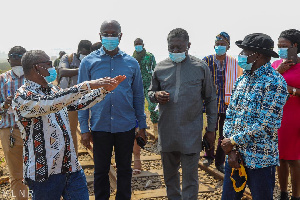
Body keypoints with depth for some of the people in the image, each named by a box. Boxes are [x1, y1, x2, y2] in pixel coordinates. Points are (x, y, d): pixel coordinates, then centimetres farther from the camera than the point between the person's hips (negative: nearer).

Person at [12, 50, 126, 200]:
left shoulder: (52, 90, 11)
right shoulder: (22, 97, -14)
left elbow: (79, 103, 17)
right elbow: (51, 103, -31)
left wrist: (104, 89, 8)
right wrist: (87, 86, -31)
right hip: (44, 172, -6)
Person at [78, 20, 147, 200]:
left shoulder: (131, 63, 2)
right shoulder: (89, 62, -1)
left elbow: (138, 95, 7)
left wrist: (142, 125, 6)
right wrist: (84, 128, -3)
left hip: (126, 126, 1)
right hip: (100, 126, -1)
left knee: (125, 169, 15)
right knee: (101, 171, 13)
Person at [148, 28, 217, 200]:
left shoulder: (201, 67, -1)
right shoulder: (161, 67, 5)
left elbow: (211, 100, 4)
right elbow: (151, 92, 17)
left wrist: (211, 129, 2)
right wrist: (156, 95, -8)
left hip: (191, 133, -3)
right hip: (166, 131, 3)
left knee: (190, 178, 4)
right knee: (170, 174, 18)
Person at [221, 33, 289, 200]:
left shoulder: (275, 82, -14)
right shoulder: (242, 80, 8)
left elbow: (266, 125, -21)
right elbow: (230, 115, 7)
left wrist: (234, 141, -14)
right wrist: (231, 149, -4)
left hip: (260, 160, -6)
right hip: (236, 155, 6)